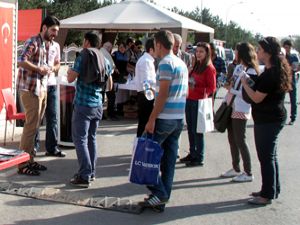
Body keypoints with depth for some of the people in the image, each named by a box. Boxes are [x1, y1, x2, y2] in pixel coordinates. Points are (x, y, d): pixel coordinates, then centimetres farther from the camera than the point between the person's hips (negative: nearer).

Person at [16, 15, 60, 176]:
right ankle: (23, 164, -1)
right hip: (31, 90, -9)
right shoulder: (33, 42, -12)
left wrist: (49, 69, 7)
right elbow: (21, 61, -26)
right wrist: (40, 69, -18)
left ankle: (30, 160, 22)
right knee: (31, 126, -7)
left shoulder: (46, 45, 16)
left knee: (35, 126, 13)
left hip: (41, 89, 9)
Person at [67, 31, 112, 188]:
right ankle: (91, 172, 20)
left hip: (83, 104, -6)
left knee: (80, 139, -4)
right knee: (91, 138, 16)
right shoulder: (103, 59, 10)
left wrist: (70, 72, 11)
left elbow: (71, 79, -11)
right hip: (97, 105, 7)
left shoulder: (84, 55, -8)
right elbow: (109, 84, 16)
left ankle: (84, 177, -7)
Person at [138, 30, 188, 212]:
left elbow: (163, 94, -18)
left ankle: (159, 193, -1)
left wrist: (151, 120, -17)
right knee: (169, 160, 10)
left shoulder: (166, 63, -12)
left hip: (165, 118, -8)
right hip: (179, 118, 9)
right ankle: (162, 200, 17)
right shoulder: (182, 64, 14)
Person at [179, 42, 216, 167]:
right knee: (190, 128, 12)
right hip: (189, 100, 7)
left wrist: (196, 89, -21)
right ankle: (192, 154, 23)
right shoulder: (196, 66, 15)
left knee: (197, 130, -2)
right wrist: (188, 84, 2)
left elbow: (212, 88, -11)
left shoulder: (209, 68, -8)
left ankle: (199, 158, 7)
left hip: (199, 102, -7)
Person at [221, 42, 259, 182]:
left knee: (240, 141, -3)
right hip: (231, 107, 9)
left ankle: (248, 173, 7)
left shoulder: (250, 72, -15)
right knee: (232, 139, 14)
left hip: (241, 110, -9)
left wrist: (231, 89, -17)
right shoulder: (238, 67, 11)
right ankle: (236, 169, 27)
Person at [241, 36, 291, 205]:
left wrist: (245, 84, -6)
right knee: (271, 156, 18)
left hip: (267, 120, -10)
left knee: (266, 157, -2)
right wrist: (252, 82, 12)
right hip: (275, 117, 10)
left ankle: (267, 195, 7)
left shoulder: (269, 74, -22)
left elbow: (257, 98, -19)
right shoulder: (279, 70, 10)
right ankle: (273, 190, 30)